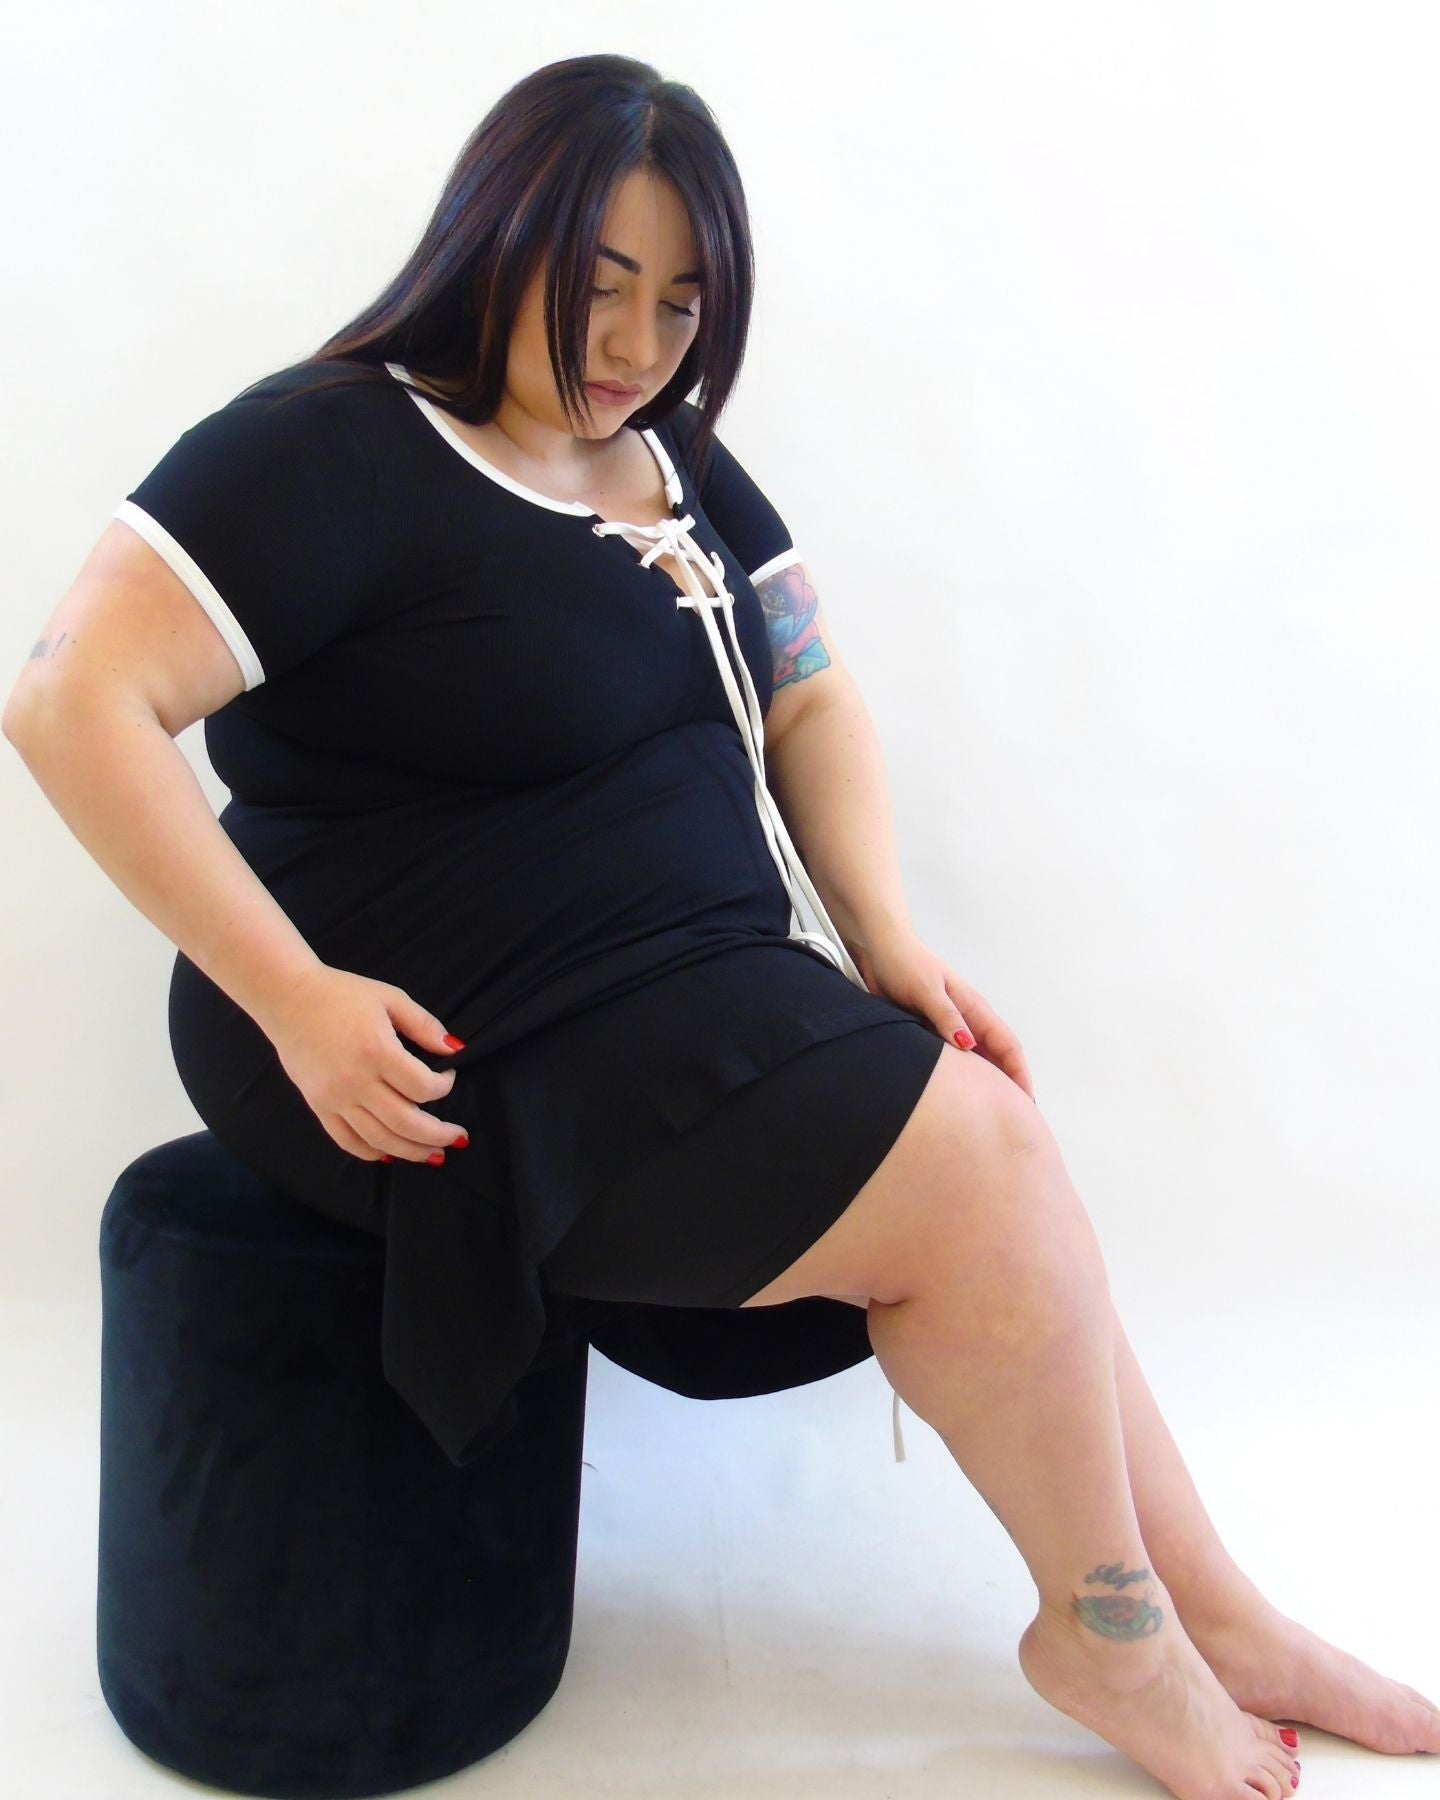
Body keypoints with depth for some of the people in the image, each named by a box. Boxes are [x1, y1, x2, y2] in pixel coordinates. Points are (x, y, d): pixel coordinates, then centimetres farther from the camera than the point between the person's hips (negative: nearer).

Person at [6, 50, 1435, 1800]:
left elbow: (810, 696, 14)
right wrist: (291, 998, -21)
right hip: (466, 1057, -8)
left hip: (703, 998, 8)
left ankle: (1214, 1618, 14)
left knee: (993, 1187, -5)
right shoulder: (329, 450, -9)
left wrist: (883, 932, -1)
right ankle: (1116, 1638, 10)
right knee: (986, 1171, -14)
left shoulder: (677, 463, 14)